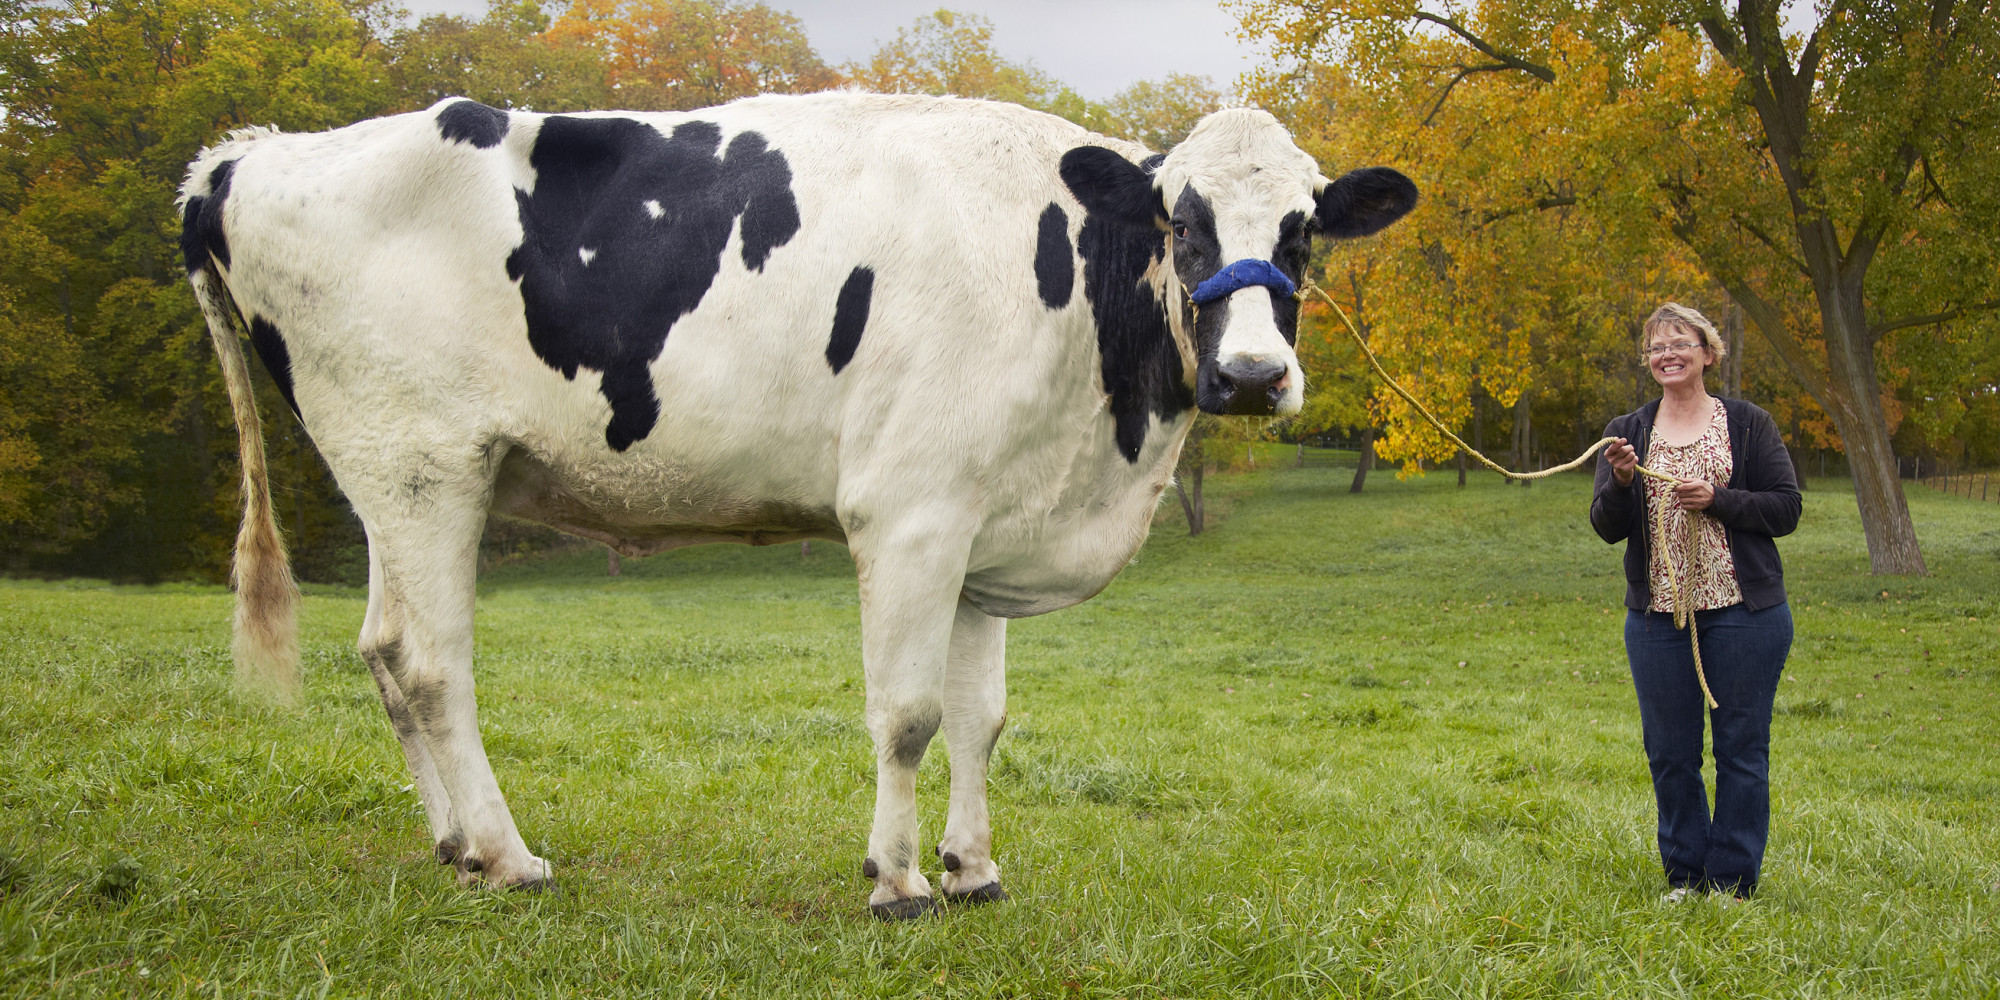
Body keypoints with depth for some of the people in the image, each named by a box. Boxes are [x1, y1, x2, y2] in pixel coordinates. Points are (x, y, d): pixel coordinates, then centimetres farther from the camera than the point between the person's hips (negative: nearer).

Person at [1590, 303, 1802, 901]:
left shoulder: (1748, 424, 3)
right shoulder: (1628, 433, 9)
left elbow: (1786, 509, -1)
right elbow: (1607, 527, 3)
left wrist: (1717, 500, -15)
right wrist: (1621, 481, -17)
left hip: (1743, 611, -2)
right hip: (1658, 616, 3)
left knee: (1741, 747, 2)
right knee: (1669, 751, 7)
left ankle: (1733, 882, 12)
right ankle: (1685, 875, 21)